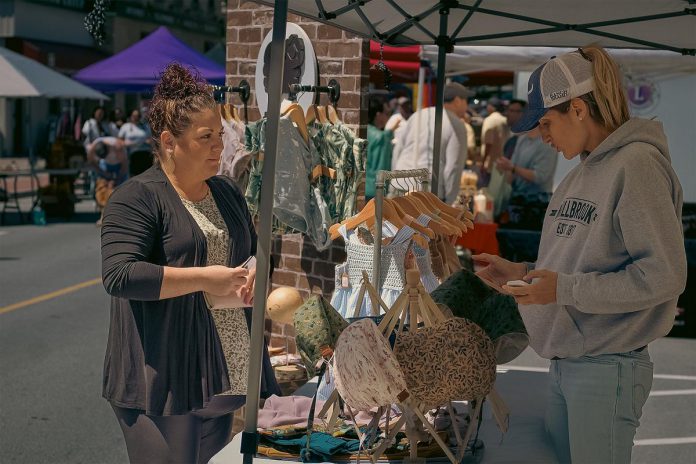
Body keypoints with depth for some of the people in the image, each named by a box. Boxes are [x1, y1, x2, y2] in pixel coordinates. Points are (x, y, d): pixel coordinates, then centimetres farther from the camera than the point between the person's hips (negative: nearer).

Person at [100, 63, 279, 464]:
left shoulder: (227, 192, 15)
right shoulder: (137, 198, -9)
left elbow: (253, 250, 28)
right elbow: (119, 275, -20)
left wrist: (255, 272, 3)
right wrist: (204, 278, -20)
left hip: (222, 375, 7)